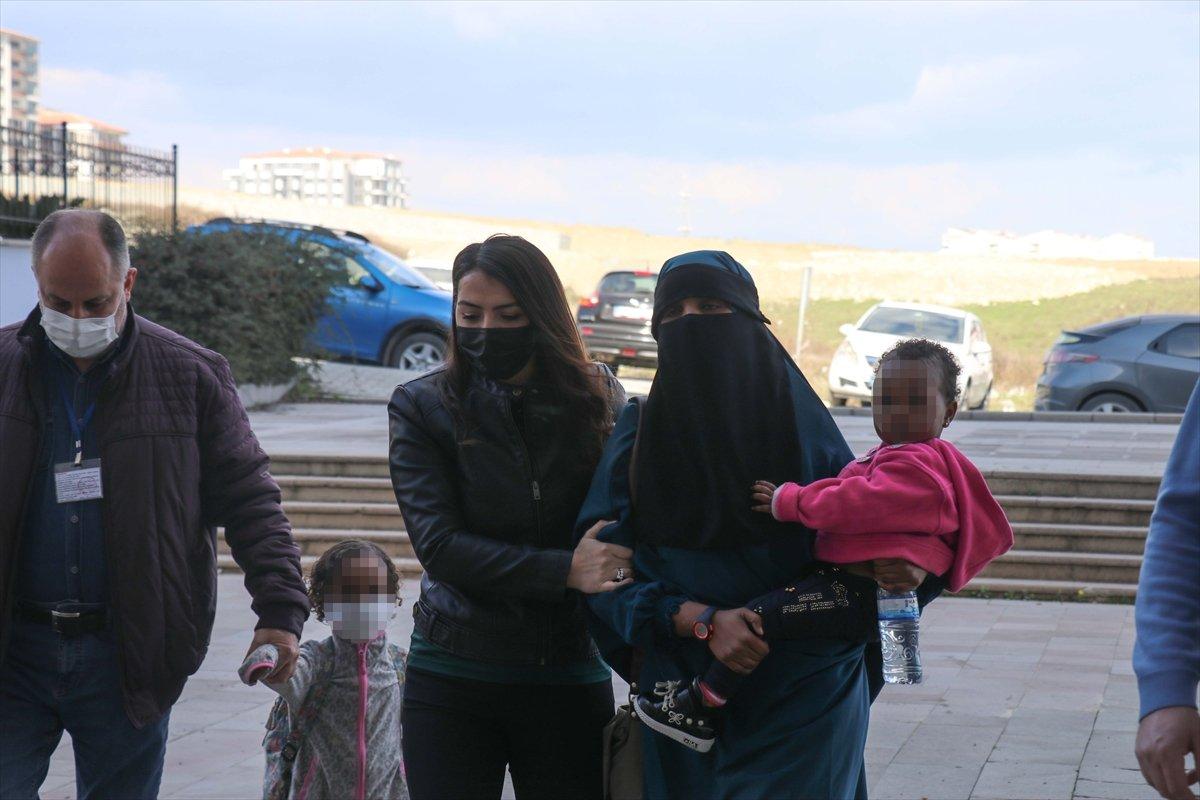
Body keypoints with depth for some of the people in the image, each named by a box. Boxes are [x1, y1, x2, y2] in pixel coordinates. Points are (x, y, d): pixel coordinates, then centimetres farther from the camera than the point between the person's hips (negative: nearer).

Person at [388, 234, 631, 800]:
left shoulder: (598, 399, 3)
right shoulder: (423, 407, -2)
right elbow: (437, 544, -11)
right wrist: (565, 570, -21)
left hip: (570, 677, 1)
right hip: (451, 678, -1)